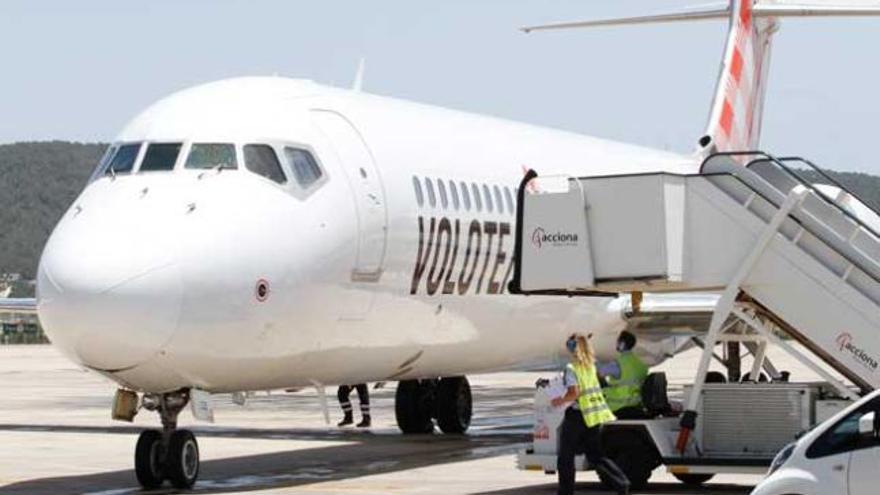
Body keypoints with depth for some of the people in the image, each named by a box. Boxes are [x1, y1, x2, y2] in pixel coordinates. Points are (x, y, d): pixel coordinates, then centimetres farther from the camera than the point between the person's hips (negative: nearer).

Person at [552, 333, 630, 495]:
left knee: (565, 457, 8)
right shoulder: (591, 367, 7)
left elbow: (573, 393, -22)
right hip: (594, 416, 7)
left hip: (577, 416, -7)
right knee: (596, 456, 11)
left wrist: (560, 401, -5)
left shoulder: (572, 369, -13)